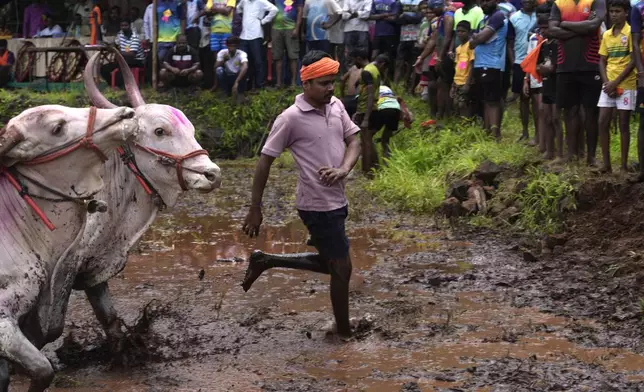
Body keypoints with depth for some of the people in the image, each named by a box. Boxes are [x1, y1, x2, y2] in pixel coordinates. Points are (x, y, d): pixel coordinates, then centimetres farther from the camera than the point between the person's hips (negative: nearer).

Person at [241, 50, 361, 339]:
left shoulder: (336, 106, 3)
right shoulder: (291, 118, -17)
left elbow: (354, 141, 5)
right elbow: (265, 161, -12)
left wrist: (343, 169, -18)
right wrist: (255, 209, -9)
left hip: (336, 201, 8)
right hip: (317, 205, -8)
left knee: (329, 263, 21)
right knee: (341, 267, 2)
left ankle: (265, 261, 30)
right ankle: (344, 332, 19)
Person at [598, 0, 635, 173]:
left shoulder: (631, 32, -6)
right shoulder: (606, 35, 11)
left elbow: (634, 60, -12)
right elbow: (602, 61, 12)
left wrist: (616, 82, -15)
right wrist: (606, 82, -5)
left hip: (626, 85, -5)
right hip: (609, 85, 5)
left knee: (623, 124, -2)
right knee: (602, 123, -1)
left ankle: (624, 165, 3)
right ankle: (606, 164, 5)